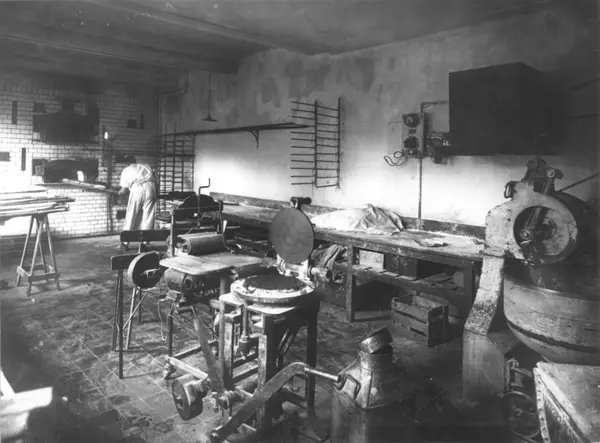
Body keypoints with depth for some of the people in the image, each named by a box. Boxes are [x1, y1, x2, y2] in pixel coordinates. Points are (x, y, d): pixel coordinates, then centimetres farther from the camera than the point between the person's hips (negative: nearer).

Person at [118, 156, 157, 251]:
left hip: (137, 189, -2)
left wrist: (119, 192, 36)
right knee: (148, 217, 7)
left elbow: (124, 190, 15)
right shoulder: (146, 166, 30)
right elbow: (155, 179, 22)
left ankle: (125, 243, 14)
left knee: (131, 216, 9)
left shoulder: (126, 171, 21)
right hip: (150, 186, 2)